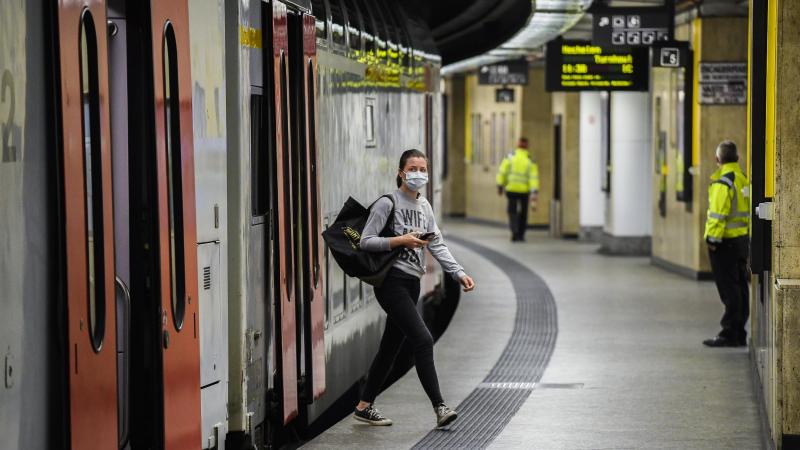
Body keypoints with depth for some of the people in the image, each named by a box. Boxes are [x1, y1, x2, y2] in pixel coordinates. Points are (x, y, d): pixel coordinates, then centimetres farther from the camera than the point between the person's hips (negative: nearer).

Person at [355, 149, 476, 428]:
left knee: (391, 346, 12)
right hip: (391, 281, -8)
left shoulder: (424, 206, 14)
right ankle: (439, 407, -17)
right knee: (422, 340, -16)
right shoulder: (387, 203, -8)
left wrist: (458, 273, -1)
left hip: (412, 283, 8)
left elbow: (437, 245, 10)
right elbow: (366, 242, -11)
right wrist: (400, 240, -19)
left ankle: (364, 406, 22)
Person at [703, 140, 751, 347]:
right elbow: (749, 212, 13)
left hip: (725, 242, -8)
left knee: (729, 290, -5)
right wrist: (748, 235, 17)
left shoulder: (722, 183, -16)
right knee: (740, 288, 12)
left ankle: (729, 334, -2)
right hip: (742, 240, 8)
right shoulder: (744, 180, 10)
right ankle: (739, 334, 17)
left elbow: (718, 215, -20)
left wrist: (713, 239, -15)